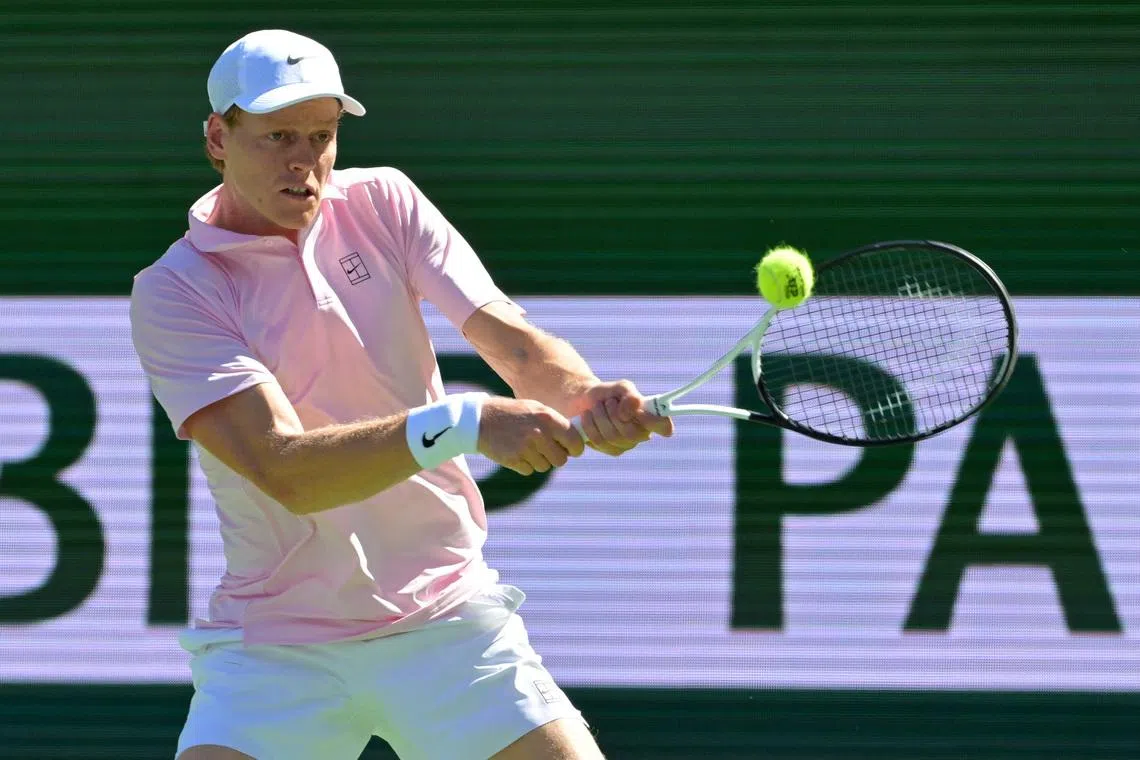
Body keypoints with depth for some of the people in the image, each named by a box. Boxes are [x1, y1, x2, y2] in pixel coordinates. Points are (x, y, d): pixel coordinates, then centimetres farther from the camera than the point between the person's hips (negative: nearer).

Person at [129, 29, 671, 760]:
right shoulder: (172, 292, -11)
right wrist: (462, 424, -34)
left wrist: (588, 398, -30)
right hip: (274, 641, -3)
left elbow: (509, 337, -6)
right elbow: (285, 470, -23)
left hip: (446, 616, 3)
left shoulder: (382, 203, 3)